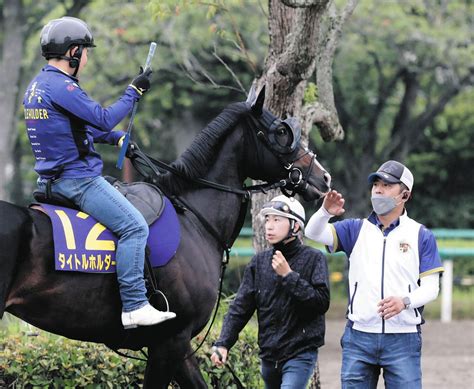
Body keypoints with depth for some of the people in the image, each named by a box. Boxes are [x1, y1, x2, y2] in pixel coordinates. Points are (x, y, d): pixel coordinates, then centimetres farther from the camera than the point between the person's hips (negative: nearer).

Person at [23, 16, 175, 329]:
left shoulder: (37, 86, 15)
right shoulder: (61, 86, -18)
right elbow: (104, 118, -19)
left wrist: (118, 138, 17)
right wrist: (134, 91, -8)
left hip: (52, 179, 11)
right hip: (77, 179, -11)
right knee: (134, 226, -14)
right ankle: (135, 306, -18)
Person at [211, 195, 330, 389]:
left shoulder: (313, 258, -5)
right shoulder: (260, 262, 7)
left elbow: (322, 302, -15)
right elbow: (240, 307, 3)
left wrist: (289, 276, -19)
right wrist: (223, 343, -9)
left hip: (300, 352, -6)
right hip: (269, 354, 6)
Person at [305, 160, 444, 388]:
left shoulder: (421, 236, 4)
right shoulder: (356, 229, 11)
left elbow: (431, 287, 1)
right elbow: (314, 233, -2)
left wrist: (405, 301, -20)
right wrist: (325, 212, -24)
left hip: (403, 339, -2)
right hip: (359, 337, 2)